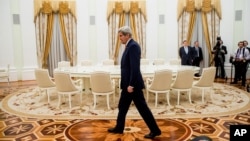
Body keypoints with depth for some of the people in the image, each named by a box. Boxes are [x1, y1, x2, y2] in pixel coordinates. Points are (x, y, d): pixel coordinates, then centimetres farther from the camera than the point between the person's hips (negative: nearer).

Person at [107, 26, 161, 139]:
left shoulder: (133, 46, -17)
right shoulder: (129, 46, 14)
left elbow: (135, 67, -24)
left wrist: (131, 84, -24)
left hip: (133, 84, -10)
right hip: (128, 83, 10)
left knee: (142, 107, -1)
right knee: (122, 106, 17)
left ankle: (155, 130, 11)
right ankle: (119, 128, 32)